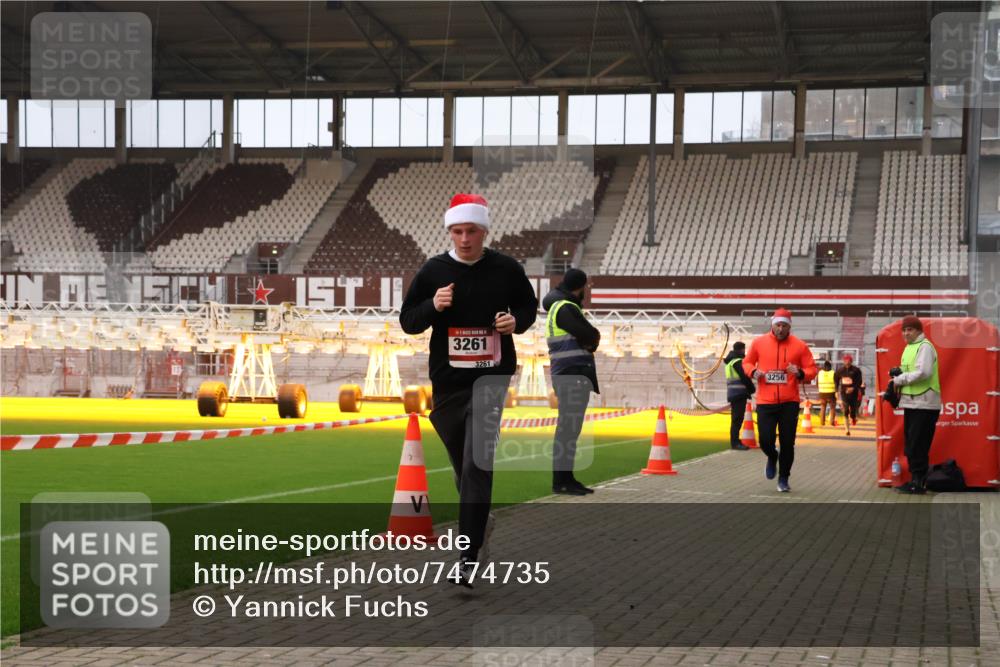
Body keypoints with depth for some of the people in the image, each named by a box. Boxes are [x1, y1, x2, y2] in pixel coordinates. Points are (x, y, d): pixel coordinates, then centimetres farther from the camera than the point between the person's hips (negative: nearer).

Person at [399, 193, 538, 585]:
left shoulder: (506, 269, -2)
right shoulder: (433, 271, -1)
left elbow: (529, 305, 14)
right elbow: (407, 322, 3)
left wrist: (516, 321, -8)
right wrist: (433, 306, -17)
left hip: (492, 376, -2)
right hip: (447, 380, 3)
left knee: (477, 463, -14)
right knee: (463, 463, 15)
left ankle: (469, 557, -15)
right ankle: (478, 518, 44)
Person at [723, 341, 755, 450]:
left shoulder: (730, 361, 18)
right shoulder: (738, 361, -12)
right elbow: (744, 377, -16)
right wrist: (752, 388, -1)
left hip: (733, 394, 10)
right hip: (739, 393, -10)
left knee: (736, 419, 14)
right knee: (737, 418, -10)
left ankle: (735, 442, 18)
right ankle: (735, 442, -12)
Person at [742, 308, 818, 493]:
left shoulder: (799, 346, -1)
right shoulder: (759, 343, 1)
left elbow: (811, 369, 3)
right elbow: (747, 363, 13)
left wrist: (800, 373, -18)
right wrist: (753, 372, -8)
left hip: (789, 403, 0)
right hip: (765, 402, 0)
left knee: (787, 443, 2)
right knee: (766, 441, -4)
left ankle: (783, 479, 20)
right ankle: (772, 457, 32)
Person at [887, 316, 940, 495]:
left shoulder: (925, 347, -11)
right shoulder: (909, 347, 17)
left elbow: (923, 372, -23)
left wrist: (899, 379, -14)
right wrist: (899, 374, 3)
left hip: (924, 404, -10)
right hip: (911, 403, 10)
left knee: (917, 446, -9)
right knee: (910, 446, 13)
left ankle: (919, 483, -4)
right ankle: (915, 480, 20)